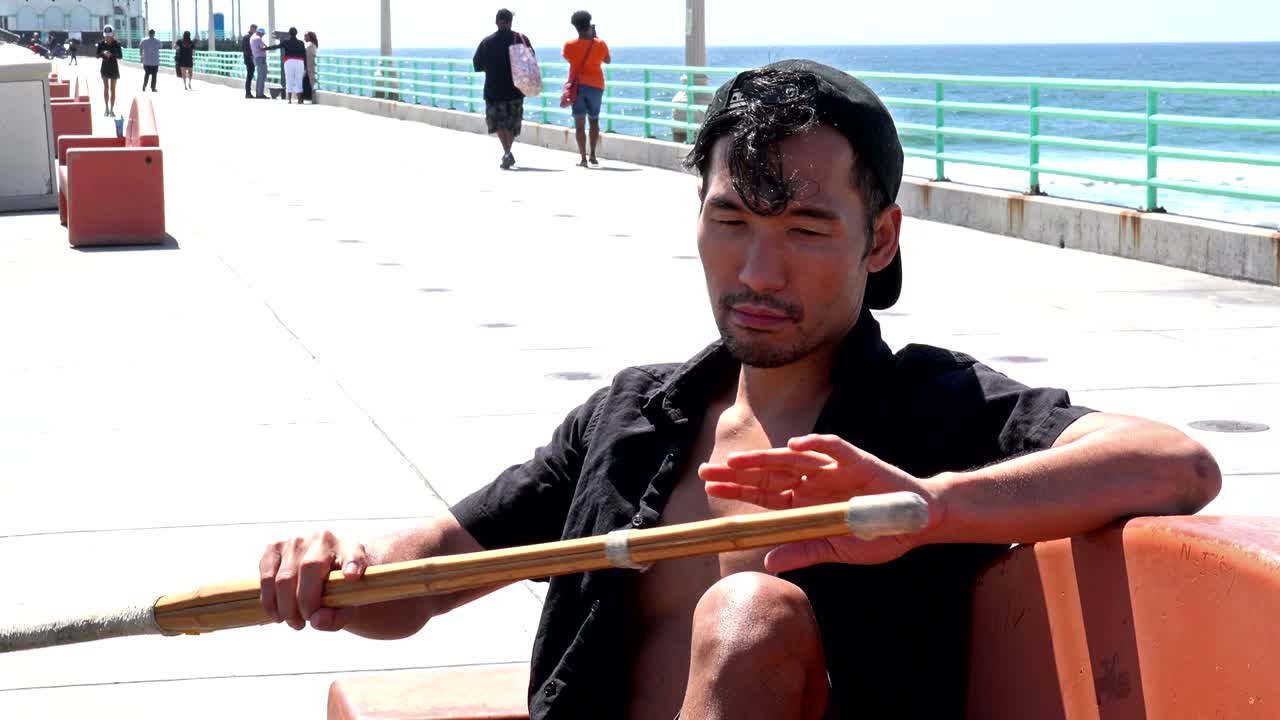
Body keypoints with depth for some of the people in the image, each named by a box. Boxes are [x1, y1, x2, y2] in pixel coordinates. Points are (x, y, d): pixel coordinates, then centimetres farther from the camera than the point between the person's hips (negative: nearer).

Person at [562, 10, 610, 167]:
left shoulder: (570, 46, -8)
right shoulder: (600, 44, -7)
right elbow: (608, 60, 11)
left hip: (577, 85, -1)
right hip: (596, 85, 1)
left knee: (579, 123, 1)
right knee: (594, 120, 16)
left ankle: (583, 158, -6)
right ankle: (593, 155, 7)